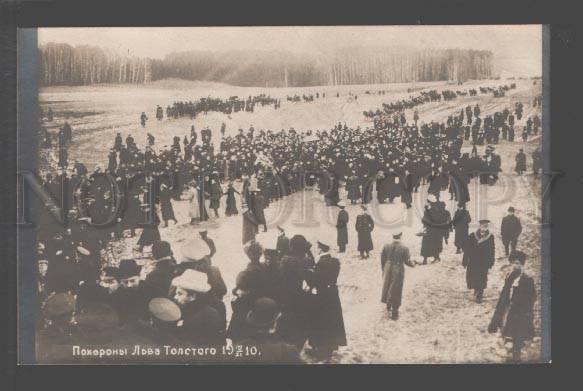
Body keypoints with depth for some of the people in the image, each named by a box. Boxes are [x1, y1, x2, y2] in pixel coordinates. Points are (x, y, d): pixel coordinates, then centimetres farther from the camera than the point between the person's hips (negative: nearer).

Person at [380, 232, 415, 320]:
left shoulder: (386, 247, -11)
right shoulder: (404, 248, -21)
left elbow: (383, 260, -2)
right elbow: (407, 261, -14)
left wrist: (384, 271, 13)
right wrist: (413, 264, 9)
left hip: (388, 271, 3)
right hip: (398, 272, -3)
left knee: (388, 288, 26)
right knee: (396, 291, 12)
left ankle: (388, 306, 46)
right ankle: (394, 312, 22)